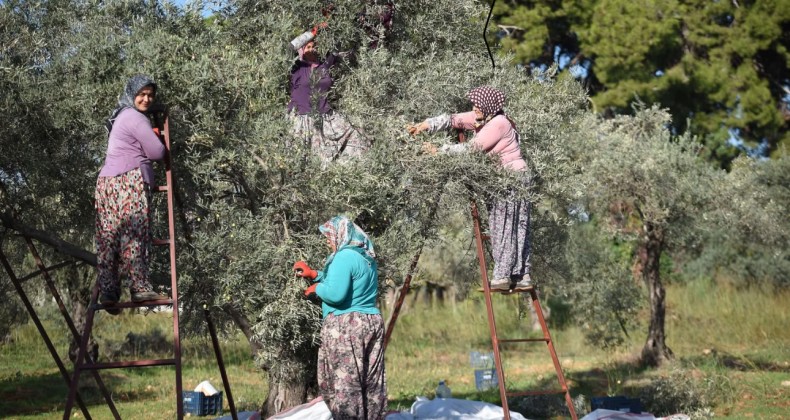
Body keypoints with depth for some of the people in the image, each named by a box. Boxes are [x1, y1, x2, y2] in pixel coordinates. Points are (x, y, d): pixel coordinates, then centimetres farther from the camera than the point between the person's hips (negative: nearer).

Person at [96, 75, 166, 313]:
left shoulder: (120, 116, 27)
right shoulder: (134, 117, -3)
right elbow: (157, 152, -3)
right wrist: (151, 145, 18)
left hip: (108, 181, 9)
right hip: (129, 180, -9)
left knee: (110, 238, 1)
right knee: (135, 234, -12)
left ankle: (108, 292, -3)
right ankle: (140, 288, -16)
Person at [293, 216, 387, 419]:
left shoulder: (344, 257, -14)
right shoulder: (367, 257, 15)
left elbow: (335, 293, -23)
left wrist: (316, 288, -4)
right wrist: (314, 274, 23)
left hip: (346, 326, -9)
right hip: (372, 322, 9)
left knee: (344, 382, -4)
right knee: (371, 383, 11)